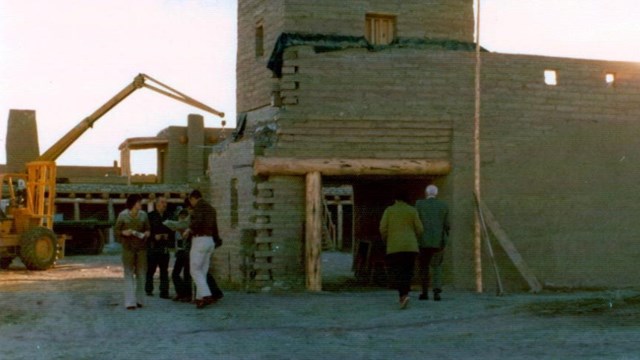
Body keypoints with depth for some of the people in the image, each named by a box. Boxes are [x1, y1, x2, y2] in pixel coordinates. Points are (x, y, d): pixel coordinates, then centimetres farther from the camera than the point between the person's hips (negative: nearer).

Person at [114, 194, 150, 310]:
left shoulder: (143, 215, 3)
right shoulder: (123, 215, -5)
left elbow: (147, 229, 13)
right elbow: (116, 230, 1)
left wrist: (147, 233, -9)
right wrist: (124, 232, -18)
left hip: (141, 247, 3)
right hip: (128, 247, -3)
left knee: (141, 273, 6)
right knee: (129, 273, -3)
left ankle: (139, 300, 17)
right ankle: (130, 302, -4)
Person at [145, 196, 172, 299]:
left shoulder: (169, 216, 8)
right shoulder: (150, 216, -3)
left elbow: (172, 230, 12)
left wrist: (168, 236, -7)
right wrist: (154, 236, -17)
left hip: (164, 247, 3)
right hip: (152, 247, -3)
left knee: (164, 270, 3)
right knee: (150, 270, 4)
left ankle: (164, 292, 4)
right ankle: (149, 290, 17)